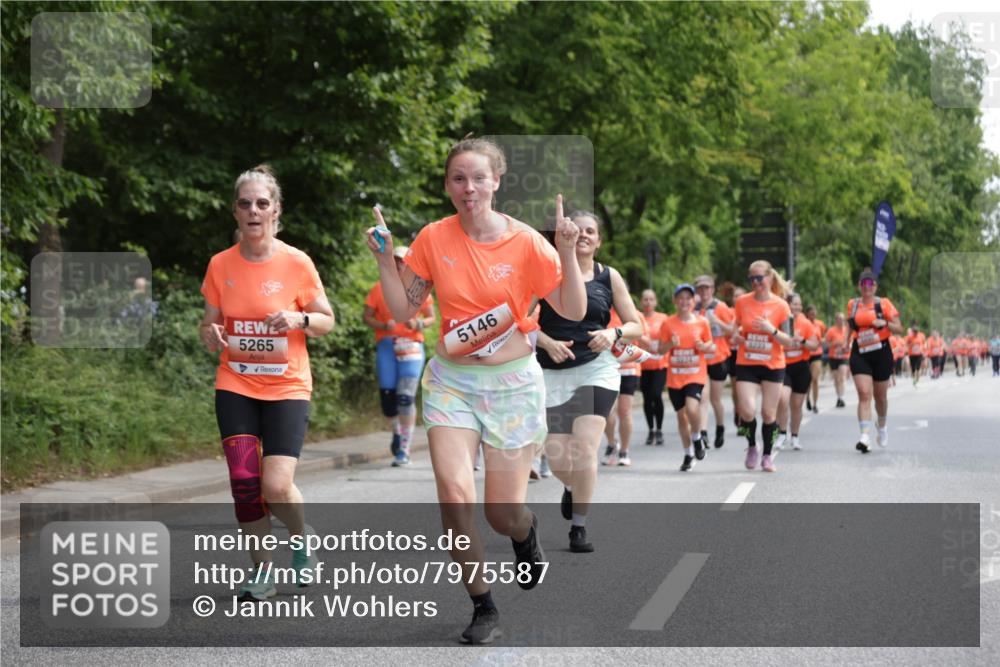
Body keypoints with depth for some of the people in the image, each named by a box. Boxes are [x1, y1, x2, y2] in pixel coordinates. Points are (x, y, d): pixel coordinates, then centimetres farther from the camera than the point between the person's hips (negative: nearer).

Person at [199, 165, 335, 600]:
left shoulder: (297, 263, -6)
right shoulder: (221, 265, 1)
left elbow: (327, 321, 3)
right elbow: (210, 323, 12)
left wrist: (299, 319, -18)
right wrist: (210, 333, -12)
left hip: (287, 388, -2)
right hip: (235, 388, 2)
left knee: (277, 486, -15)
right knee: (244, 481, -10)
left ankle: (302, 539, 20)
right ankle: (262, 570, 12)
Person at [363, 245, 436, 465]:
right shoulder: (379, 289, 9)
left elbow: (431, 317, 12)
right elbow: (367, 316, 8)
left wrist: (418, 324, -9)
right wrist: (384, 325, -11)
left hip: (411, 346, -1)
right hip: (386, 344, 1)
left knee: (406, 397, -12)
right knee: (387, 394, -2)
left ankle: (404, 449, -9)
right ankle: (396, 433, 28)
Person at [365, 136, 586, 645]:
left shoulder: (525, 242, -10)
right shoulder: (433, 239, -3)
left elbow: (574, 312, -9)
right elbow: (404, 311, 4)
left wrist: (567, 253, -21)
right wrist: (385, 259, -8)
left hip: (512, 383, -1)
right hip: (451, 380, 2)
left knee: (502, 515, 0)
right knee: (454, 493, -18)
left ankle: (526, 531, 41)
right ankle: (483, 610, -1)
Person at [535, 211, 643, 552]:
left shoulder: (609, 277, 5)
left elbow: (636, 326, 8)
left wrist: (614, 334, -13)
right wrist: (548, 343, -15)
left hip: (597, 369, 0)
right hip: (552, 371, 1)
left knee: (585, 447, -14)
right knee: (556, 457, 0)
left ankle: (579, 528, -1)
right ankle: (571, 488, 38)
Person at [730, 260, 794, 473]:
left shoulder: (780, 305, -5)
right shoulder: (742, 302, 1)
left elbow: (789, 341, -5)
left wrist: (772, 330, -21)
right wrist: (736, 336, -6)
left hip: (773, 365, -1)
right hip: (746, 365, 1)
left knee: (769, 413, 4)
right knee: (747, 411, -13)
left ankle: (767, 455, 22)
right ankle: (752, 447, 14)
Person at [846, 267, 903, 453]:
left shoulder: (884, 304, -2)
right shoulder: (852, 305, 5)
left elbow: (899, 329, -4)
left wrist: (885, 323, -20)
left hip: (881, 353, 0)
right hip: (860, 354, 0)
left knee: (880, 396, 13)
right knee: (864, 394, -16)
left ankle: (882, 426, 43)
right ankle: (865, 436, -24)